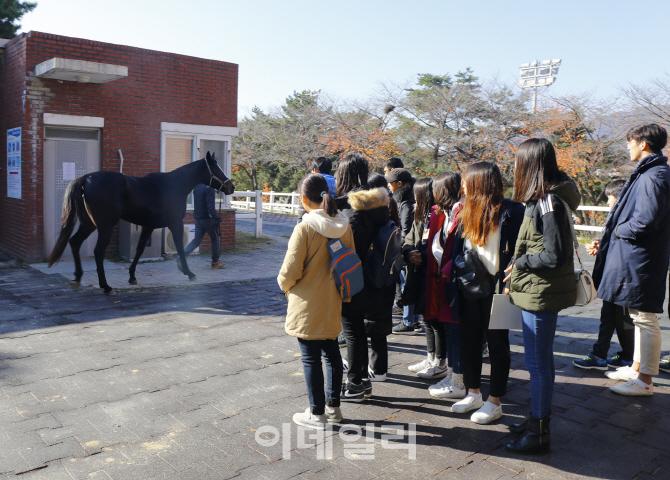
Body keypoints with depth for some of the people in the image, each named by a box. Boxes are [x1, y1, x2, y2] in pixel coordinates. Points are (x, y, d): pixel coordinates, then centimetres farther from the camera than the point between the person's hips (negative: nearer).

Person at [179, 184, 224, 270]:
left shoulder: (196, 186, 11)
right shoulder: (209, 188, -15)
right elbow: (210, 205, -23)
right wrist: (215, 217, -24)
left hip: (197, 218, 7)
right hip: (207, 218, -7)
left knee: (196, 240, 10)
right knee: (215, 239, 9)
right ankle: (215, 262, 15)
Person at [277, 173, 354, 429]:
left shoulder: (305, 228, -19)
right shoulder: (344, 226, -1)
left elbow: (290, 271, -17)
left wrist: (284, 284, 4)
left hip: (307, 305, -6)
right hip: (332, 304, 6)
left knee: (311, 358, 6)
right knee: (332, 353, 19)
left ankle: (316, 414, 18)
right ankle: (333, 407, 32)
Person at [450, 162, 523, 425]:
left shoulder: (510, 212, -11)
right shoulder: (466, 213, 9)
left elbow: (515, 252, -13)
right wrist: (455, 276, 6)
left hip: (496, 287, -6)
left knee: (497, 343, 6)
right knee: (469, 340, 13)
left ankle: (494, 402, 19)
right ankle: (473, 394, 30)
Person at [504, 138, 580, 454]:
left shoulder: (549, 203, -20)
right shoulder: (543, 198, 9)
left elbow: (555, 255, -23)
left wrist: (520, 263, -11)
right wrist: (520, 268, 9)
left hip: (541, 294, -10)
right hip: (538, 291, 10)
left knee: (537, 361, 0)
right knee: (541, 359, 19)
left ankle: (538, 434, 13)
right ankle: (538, 418, 34)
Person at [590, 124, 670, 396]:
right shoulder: (648, 173, 14)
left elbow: (647, 220, -28)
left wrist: (620, 230, -10)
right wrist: (607, 241, 16)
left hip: (641, 260, -11)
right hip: (634, 257, 11)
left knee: (645, 319, -2)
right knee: (639, 317, 19)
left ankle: (645, 381, 8)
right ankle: (636, 368, 33)